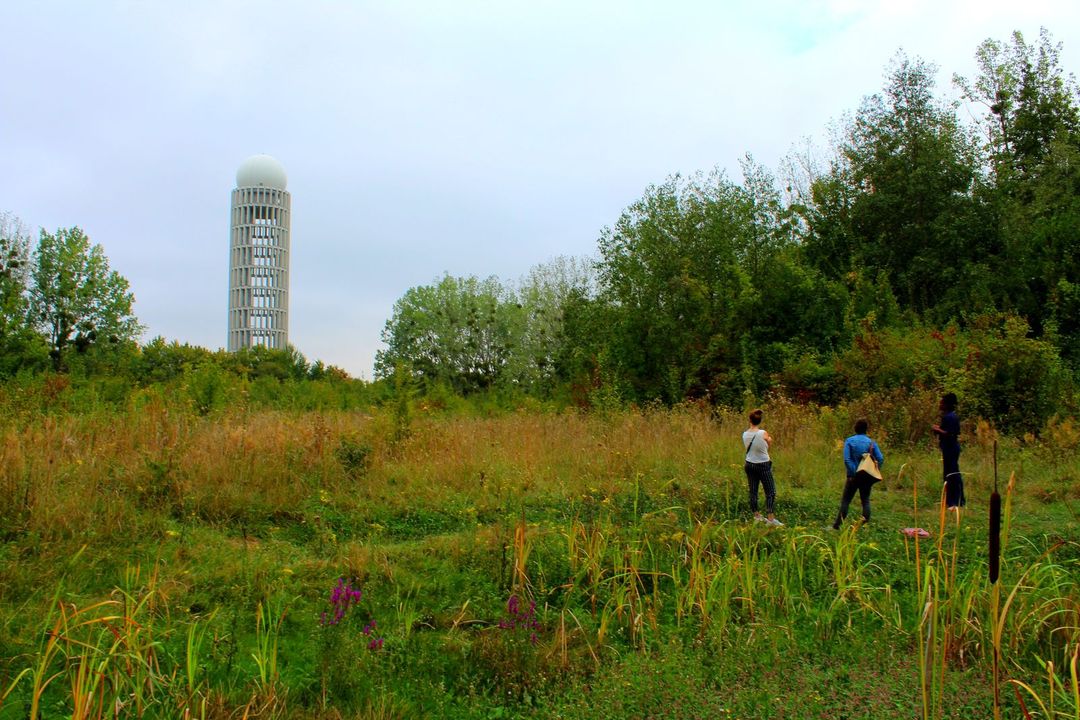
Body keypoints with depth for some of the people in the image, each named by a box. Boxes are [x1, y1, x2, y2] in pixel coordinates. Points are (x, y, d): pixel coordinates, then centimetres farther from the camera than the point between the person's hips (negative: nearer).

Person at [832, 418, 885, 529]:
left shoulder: (849, 441, -6)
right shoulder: (871, 442, 1)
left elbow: (847, 459, -15)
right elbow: (880, 459, -6)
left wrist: (853, 473, -13)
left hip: (854, 476, -2)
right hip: (867, 477, 2)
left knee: (845, 500, 2)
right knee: (866, 500, 13)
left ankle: (837, 525, -1)